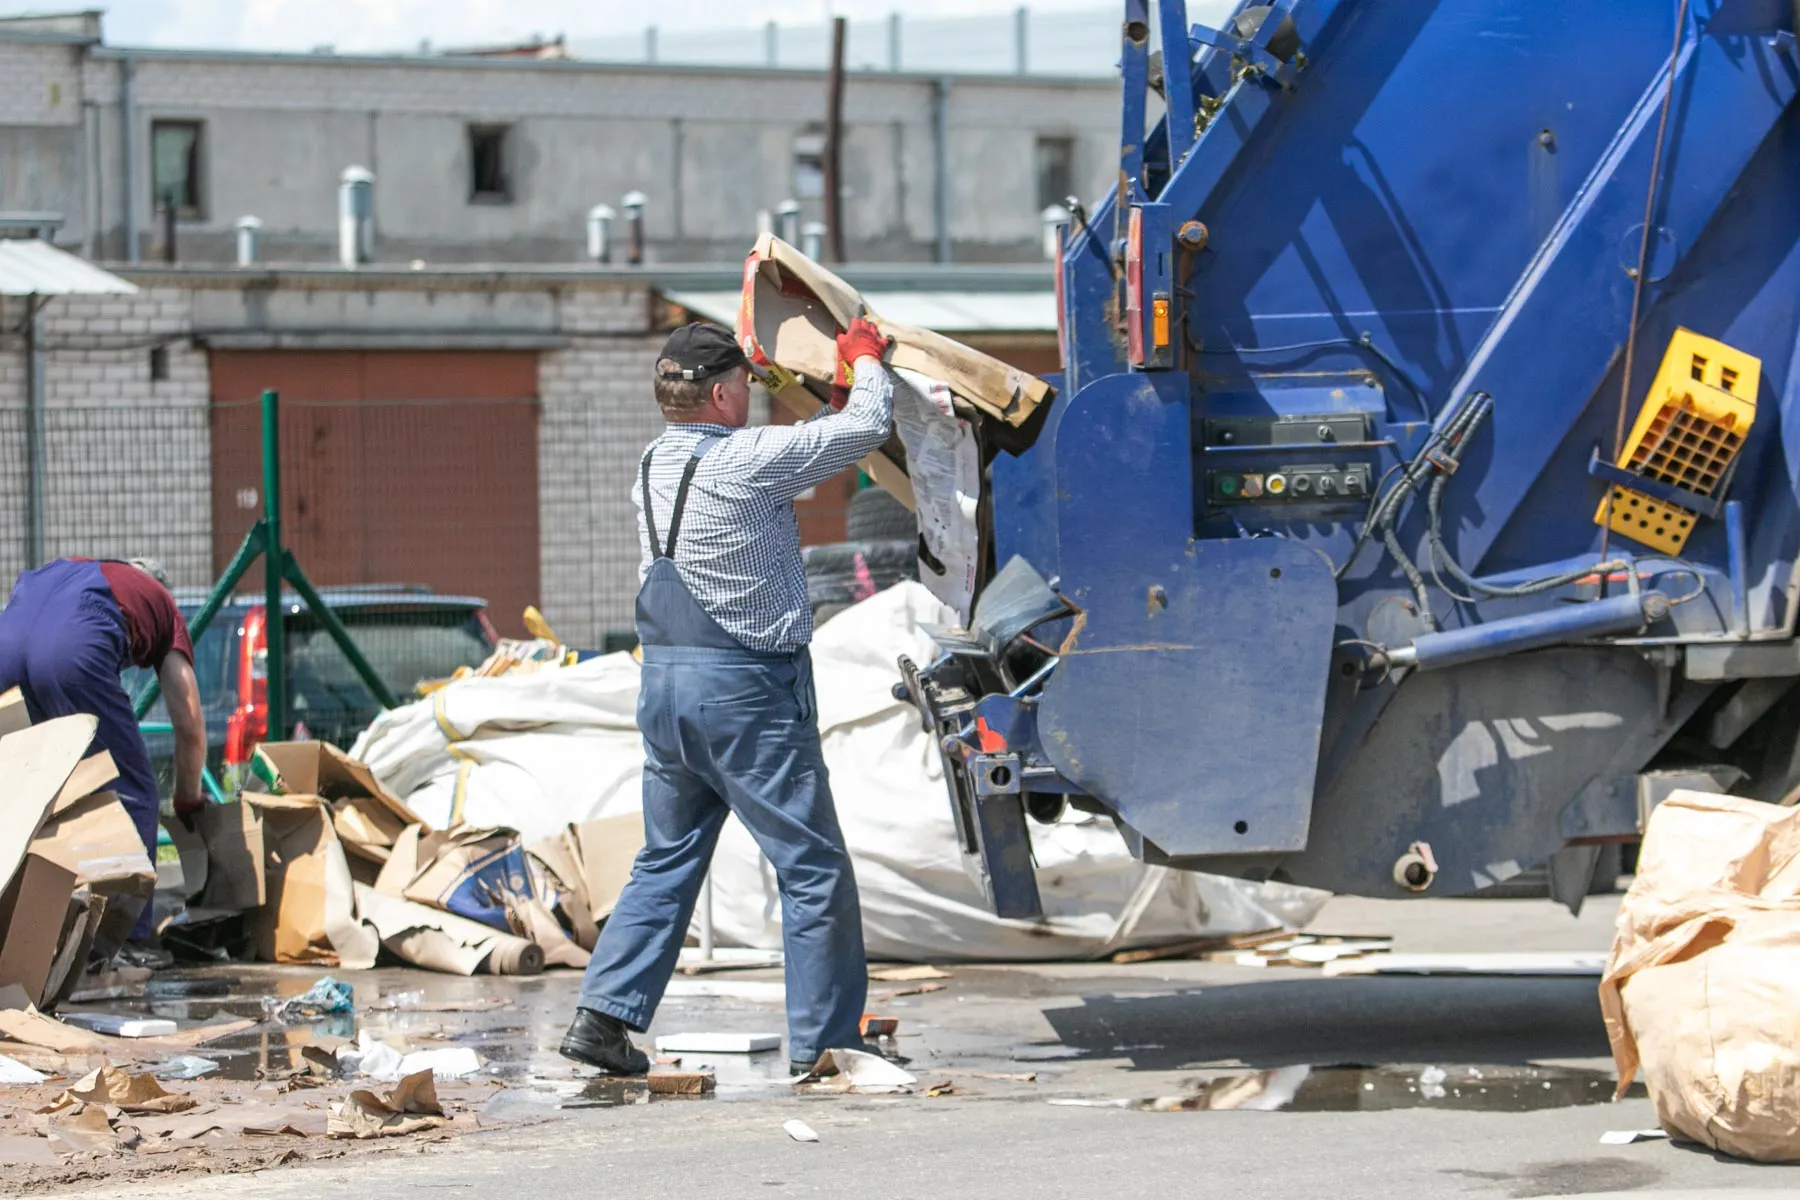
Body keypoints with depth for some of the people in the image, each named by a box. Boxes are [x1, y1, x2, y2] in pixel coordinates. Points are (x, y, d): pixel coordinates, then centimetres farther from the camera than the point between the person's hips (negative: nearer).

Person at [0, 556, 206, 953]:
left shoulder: (68, 569, 42)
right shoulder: (161, 604, 33)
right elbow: (190, 727, 31)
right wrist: (188, 802, 46)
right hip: (72, 648, -4)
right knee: (131, 792, 11)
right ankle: (129, 938, 6)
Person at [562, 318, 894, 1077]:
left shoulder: (655, 466, 10)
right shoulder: (747, 460, -15)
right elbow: (868, 426, -7)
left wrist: (838, 382, 31)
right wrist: (867, 360, 13)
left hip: (663, 679, 8)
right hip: (746, 682, -8)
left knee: (666, 859, 15)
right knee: (812, 865, 1)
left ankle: (604, 1013, 6)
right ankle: (825, 1038, 4)